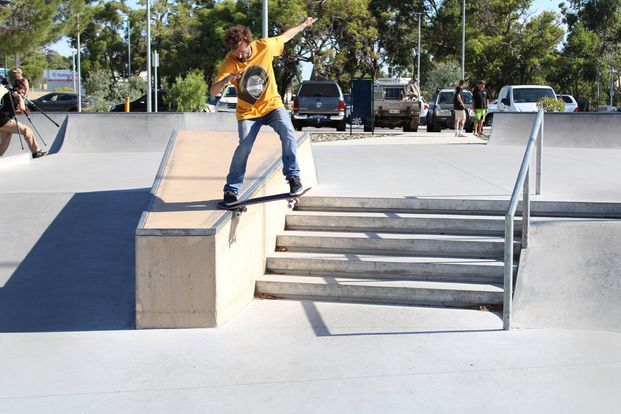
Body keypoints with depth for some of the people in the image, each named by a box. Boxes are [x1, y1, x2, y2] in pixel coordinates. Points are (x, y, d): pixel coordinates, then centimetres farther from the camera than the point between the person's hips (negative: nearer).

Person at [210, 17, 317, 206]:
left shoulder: (264, 47, -13)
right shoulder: (230, 62, -17)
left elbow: (285, 36, 8)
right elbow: (213, 91, -24)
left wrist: (304, 25, 23)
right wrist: (226, 79, -45)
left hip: (272, 104, 1)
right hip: (248, 112, -1)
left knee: (288, 132, -24)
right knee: (244, 147, -17)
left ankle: (293, 177, -14)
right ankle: (232, 190, -3)